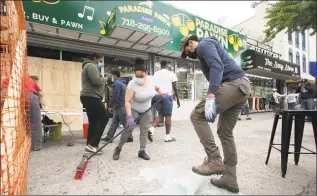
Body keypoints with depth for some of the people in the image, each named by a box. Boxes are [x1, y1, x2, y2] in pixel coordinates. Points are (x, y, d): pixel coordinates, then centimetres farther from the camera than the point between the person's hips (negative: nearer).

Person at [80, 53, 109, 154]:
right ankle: (92, 144, -7)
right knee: (104, 118, -8)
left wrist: (103, 81, 10)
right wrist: (104, 79, -1)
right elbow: (97, 81, -21)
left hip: (88, 97, 11)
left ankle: (90, 145, 12)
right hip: (91, 97, -11)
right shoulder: (91, 65, -6)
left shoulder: (88, 66, 29)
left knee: (93, 121, 9)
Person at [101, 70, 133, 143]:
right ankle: (109, 137, 17)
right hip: (119, 107, 10)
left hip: (120, 107, -10)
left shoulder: (117, 83, -12)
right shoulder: (123, 83, 18)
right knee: (114, 123, 11)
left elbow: (115, 96, -19)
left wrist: (110, 106, -12)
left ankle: (129, 137, 10)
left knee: (125, 123, 0)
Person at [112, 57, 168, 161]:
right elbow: (127, 101, -31)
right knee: (129, 129, -12)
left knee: (144, 130, 3)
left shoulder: (151, 79, -14)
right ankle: (118, 148, 10)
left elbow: (156, 88, 10)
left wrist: (162, 94, -6)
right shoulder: (132, 84, -29)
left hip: (146, 110, 4)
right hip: (133, 109, -4)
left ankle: (142, 151, 17)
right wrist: (129, 116, -39)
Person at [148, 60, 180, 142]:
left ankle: (152, 129, -2)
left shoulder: (155, 74, 14)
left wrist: (154, 98, 17)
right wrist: (178, 99, 7)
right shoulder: (171, 74, 4)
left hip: (157, 95, 4)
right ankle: (168, 136, 9)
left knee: (160, 115, 15)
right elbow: (175, 88, 1)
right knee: (168, 115, 3)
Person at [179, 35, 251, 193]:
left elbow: (217, 66, -18)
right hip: (242, 86, 10)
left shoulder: (204, 44, 2)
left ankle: (214, 161, -6)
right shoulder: (207, 48, 31)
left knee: (197, 115, -10)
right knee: (225, 132, 10)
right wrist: (214, 106, 23)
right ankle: (230, 179, 17)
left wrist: (210, 97, -28)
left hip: (233, 84, -10)